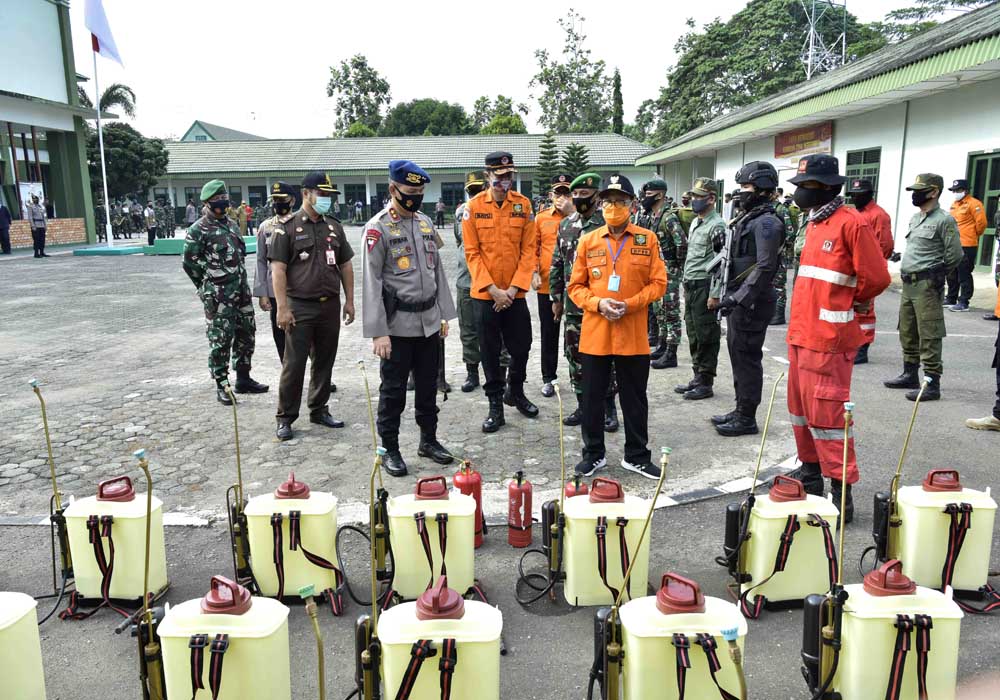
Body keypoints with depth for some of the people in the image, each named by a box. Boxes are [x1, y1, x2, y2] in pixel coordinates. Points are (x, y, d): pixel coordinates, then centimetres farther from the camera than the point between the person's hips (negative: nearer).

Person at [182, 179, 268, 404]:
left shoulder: (232, 224, 14)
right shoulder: (198, 230, -8)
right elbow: (189, 261, -7)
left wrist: (240, 280, 16)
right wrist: (208, 286, -1)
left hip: (241, 289, 7)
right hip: (218, 295, -7)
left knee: (246, 335, 12)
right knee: (220, 340, -2)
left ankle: (243, 379, 24)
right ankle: (222, 386, 6)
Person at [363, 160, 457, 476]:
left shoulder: (425, 222, 10)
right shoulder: (378, 227, -10)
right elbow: (371, 282, -13)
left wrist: (444, 315, 12)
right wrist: (378, 332, -17)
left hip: (429, 323, 6)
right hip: (397, 325, -6)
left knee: (428, 385, 15)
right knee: (393, 390, 4)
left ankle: (429, 439, 31)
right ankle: (390, 449, 18)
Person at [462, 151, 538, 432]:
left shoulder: (523, 204, -1)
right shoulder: (473, 207, -4)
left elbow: (528, 249, -2)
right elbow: (472, 253, -5)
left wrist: (514, 288, -10)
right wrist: (493, 289, -13)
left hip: (515, 292, 2)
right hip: (485, 293, -1)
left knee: (521, 346, 10)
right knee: (490, 351, 7)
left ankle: (515, 392, 35)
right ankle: (495, 405, 20)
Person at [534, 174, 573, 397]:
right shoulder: (541, 217, 6)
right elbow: (534, 247, 7)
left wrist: (571, 213, -18)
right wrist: (534, 273, -5)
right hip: (547, 284, 1)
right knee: (548, 333, 9)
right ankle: (548, 378, 20)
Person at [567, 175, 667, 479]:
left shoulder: (648, 239, 1)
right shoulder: (587, 241, 3)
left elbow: (658, 283, 0)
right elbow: (576, 287, 5)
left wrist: (630, 304, -15)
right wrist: (598, 303, -14)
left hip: (633, 334, -1)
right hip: (595, 333, 1)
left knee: (635, 398, 10)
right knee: (592, 397, 9)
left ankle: (636, 456, 25)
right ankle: (593, 454, 25)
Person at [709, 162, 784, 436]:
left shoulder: (766, 223, -14)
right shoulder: (746, 218, 16)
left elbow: (764, 268, -23)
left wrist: (738, 299, -26)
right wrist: (722, 295, 19)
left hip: (751, 304, -10)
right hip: (737, 301, 10)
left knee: (747, 358, -3)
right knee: (737, 355, 16)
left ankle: (747, 418, 7)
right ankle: (740, 410, 27)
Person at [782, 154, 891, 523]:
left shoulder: (851, 223, -12)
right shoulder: (815, 223, 15)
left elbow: (876, 277, -14)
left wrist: (851, 304, 1)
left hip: (828, 338, -9)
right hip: (801, 333, 9)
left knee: (826, 412, -7)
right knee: (801, 407, 16)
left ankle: (841, 490, 2)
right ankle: (810, 471, 30)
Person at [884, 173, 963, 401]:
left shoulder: (944, 220, -10)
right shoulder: (915, 218, 15)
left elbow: (954, 255, -10)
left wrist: (936, 276, -2)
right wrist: (907, 272, 15)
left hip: (927, 285, -9)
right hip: (908, 283, 9)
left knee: (929, 337, -7)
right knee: (907, 334, 17)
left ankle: (932, 384, -3)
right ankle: (910, 375, 30)